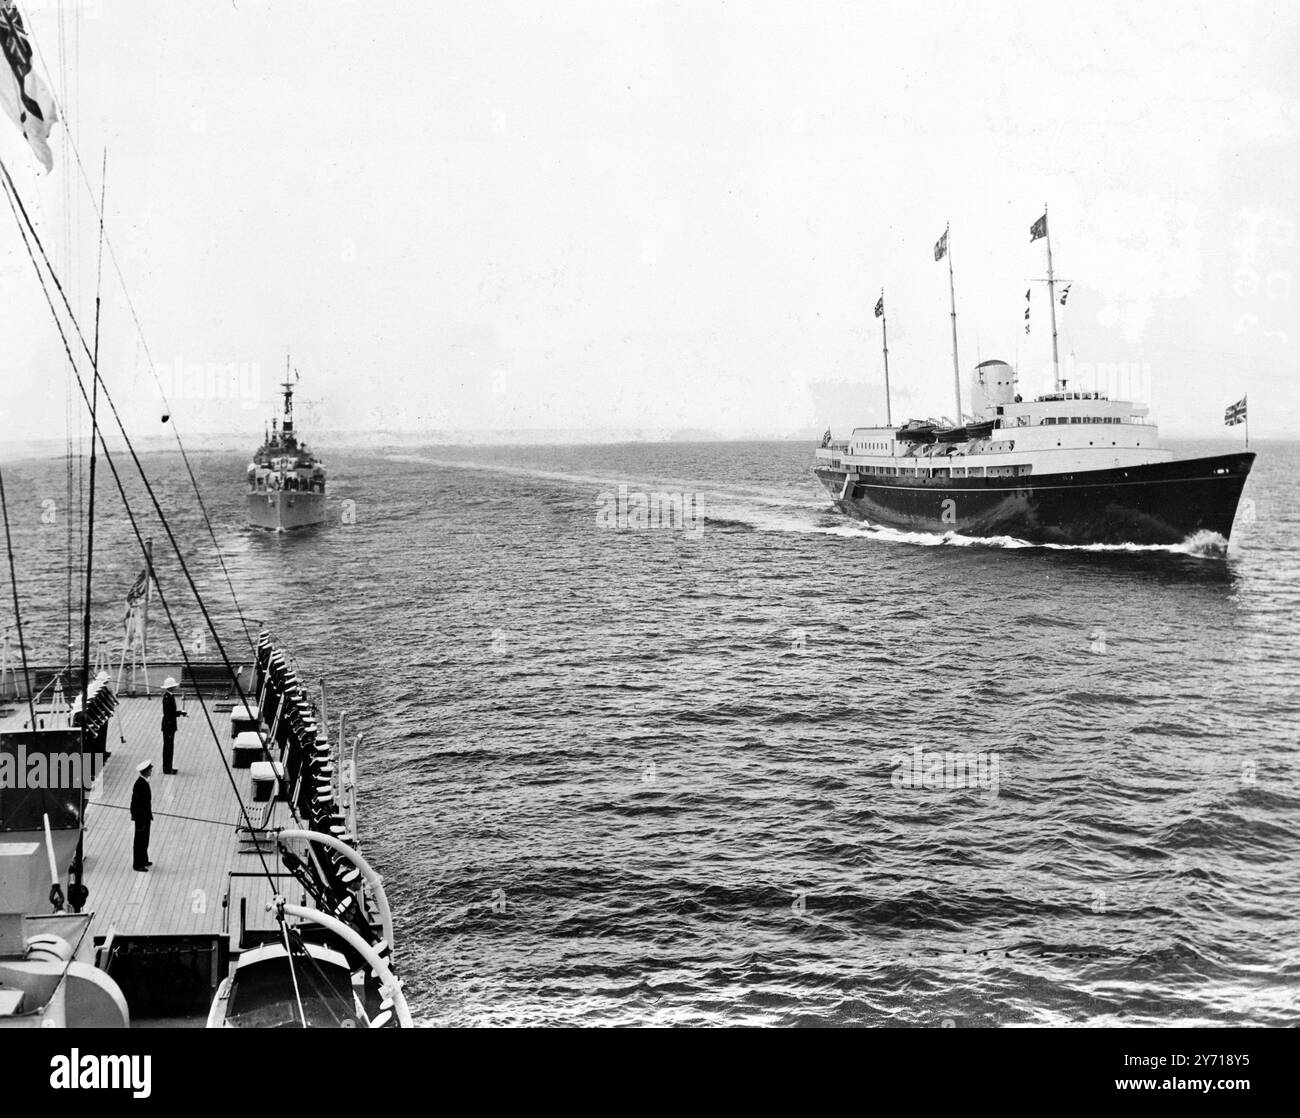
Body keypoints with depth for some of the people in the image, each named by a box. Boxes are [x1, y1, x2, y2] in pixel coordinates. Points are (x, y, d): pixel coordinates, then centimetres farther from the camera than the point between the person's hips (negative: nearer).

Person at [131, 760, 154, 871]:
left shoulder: (144, 781, 2)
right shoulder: (140, 784, -26)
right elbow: (136, 804, -24)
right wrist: (141, 822, -20)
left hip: (145, 815, 9)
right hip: (141, 817, -9)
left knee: (145, 840, 21)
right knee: (140, 841, 4)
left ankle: (143, 860, 34)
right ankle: (138, 865, 16)